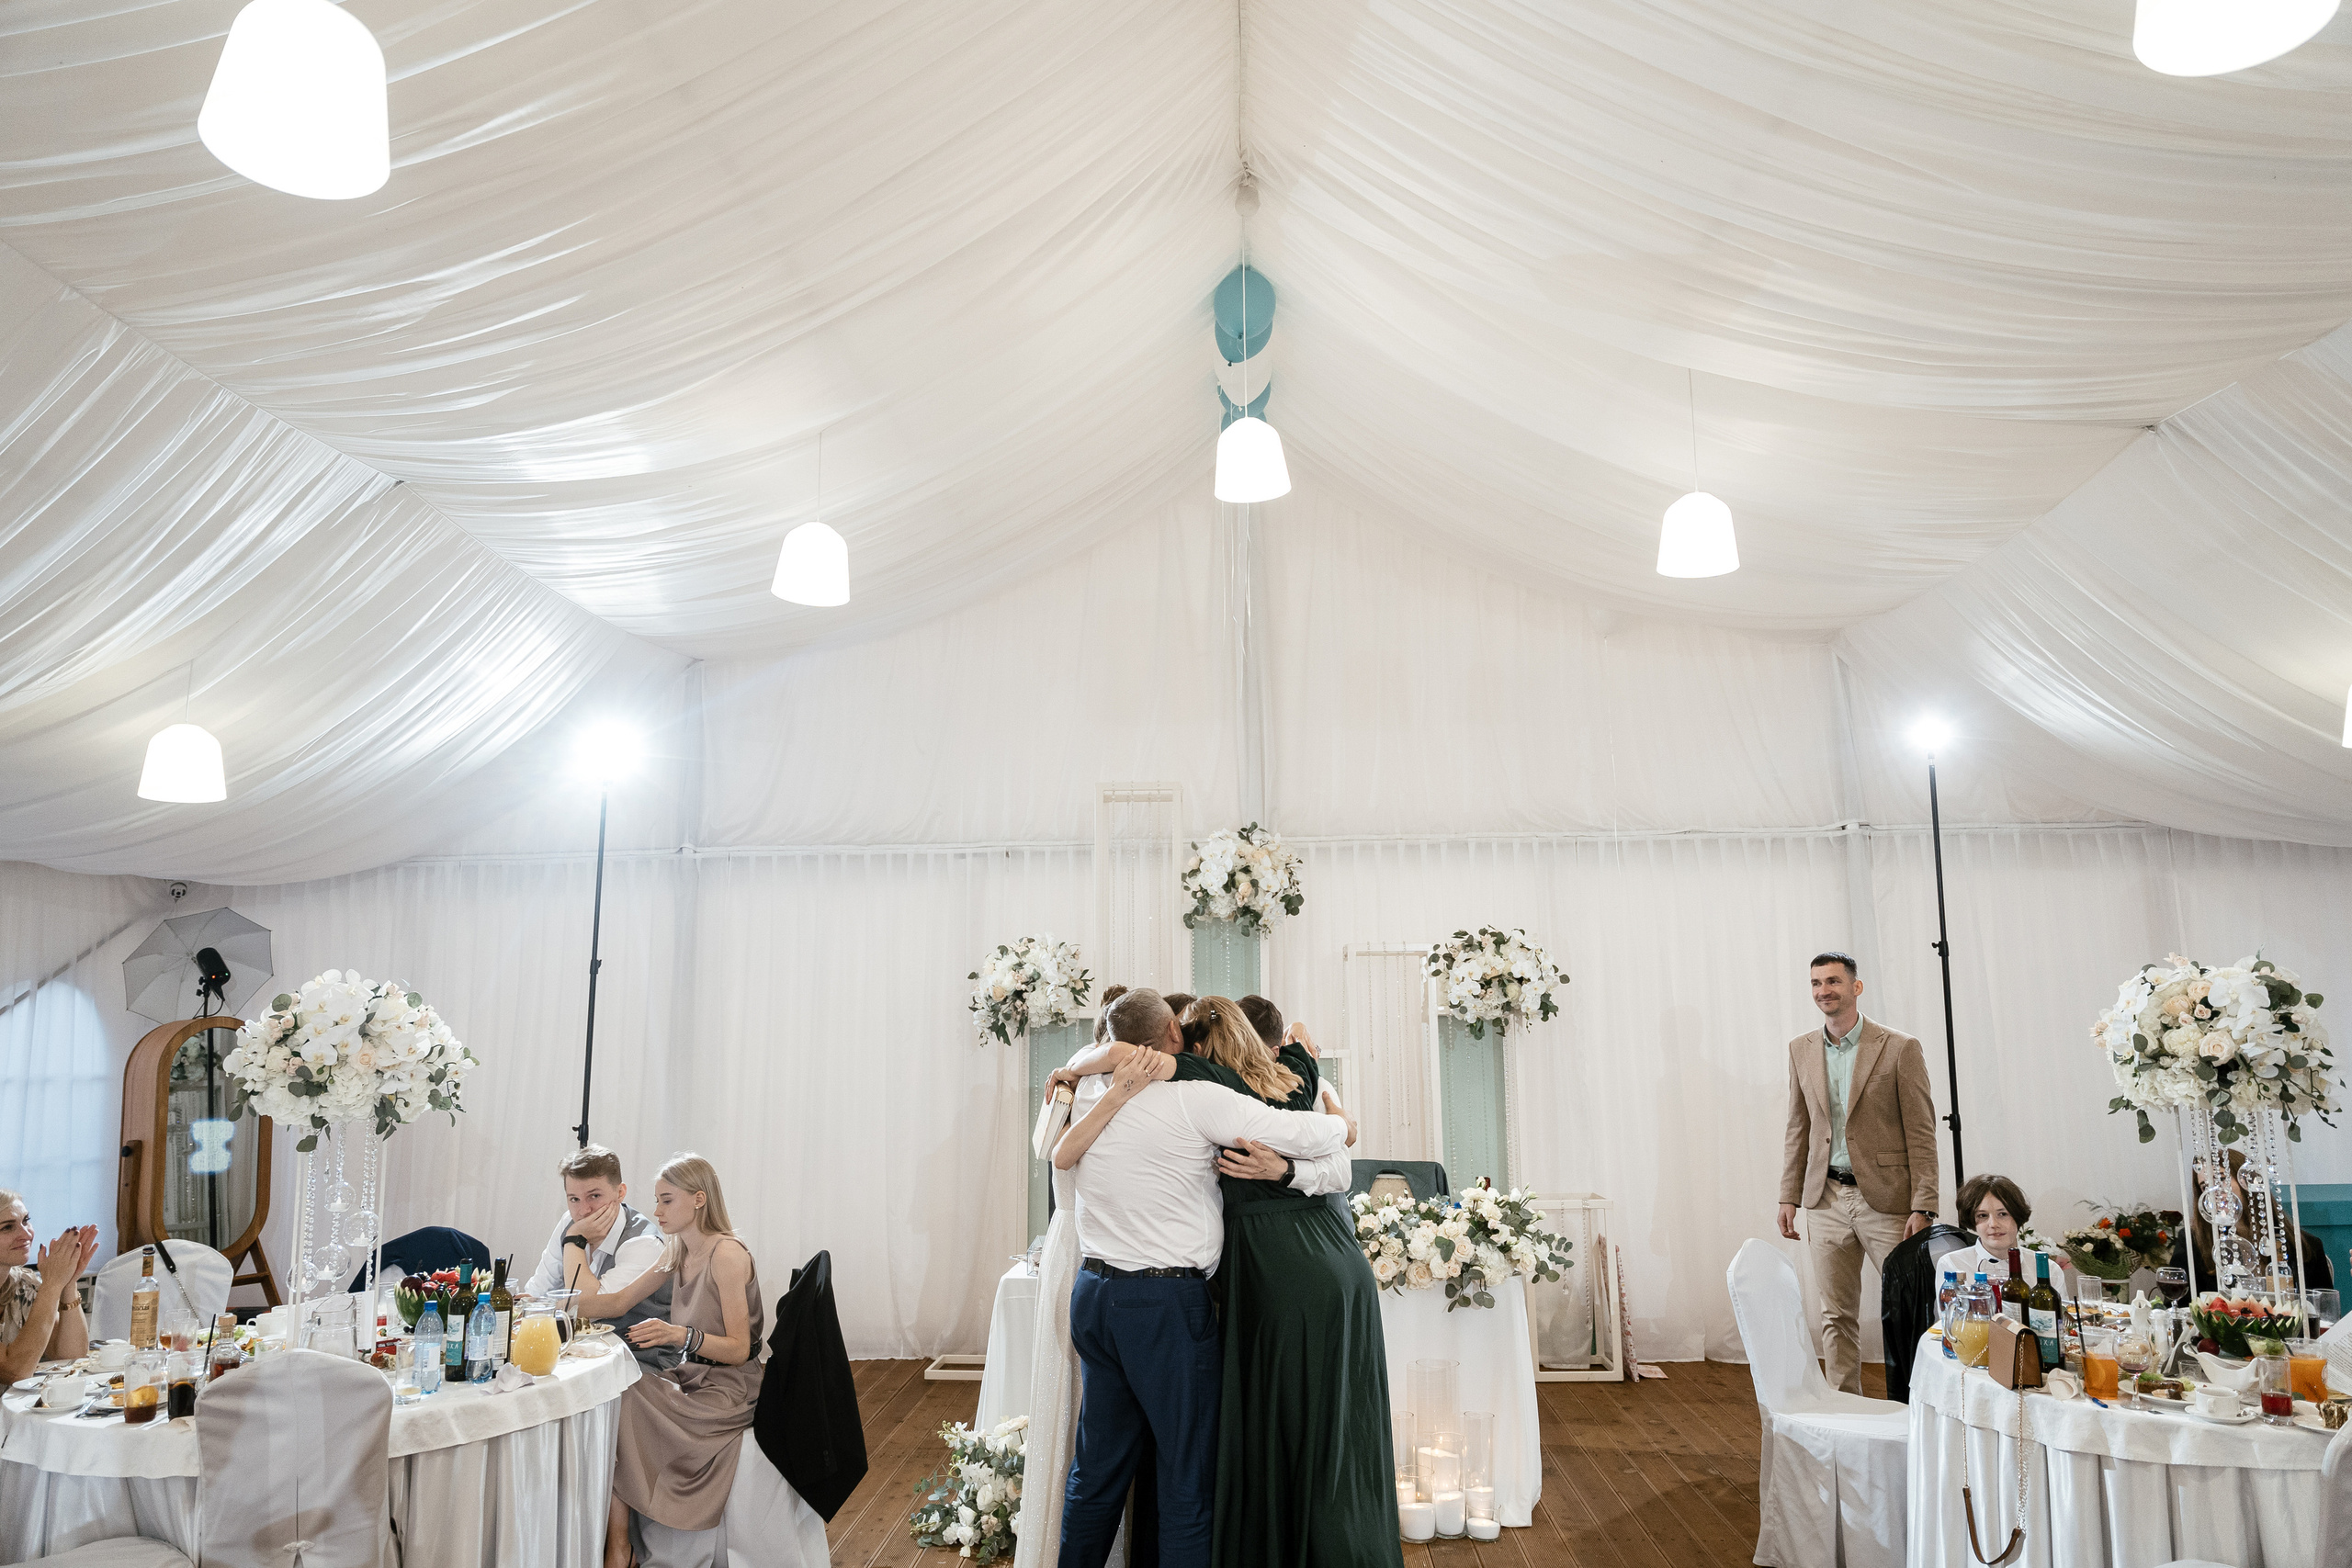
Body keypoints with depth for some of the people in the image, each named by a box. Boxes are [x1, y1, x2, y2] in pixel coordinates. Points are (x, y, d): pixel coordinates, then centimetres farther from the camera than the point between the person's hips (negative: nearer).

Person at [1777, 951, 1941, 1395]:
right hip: (1826, 1200, 4)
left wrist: (1922, 1207, -12)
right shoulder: (1801, 1049, 8)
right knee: (1836, 1316, 10)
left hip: (1886, 1199, -4)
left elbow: (1921, 1134, -7)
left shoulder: (1900, 1049, -6)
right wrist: (1789, 1196, 8)